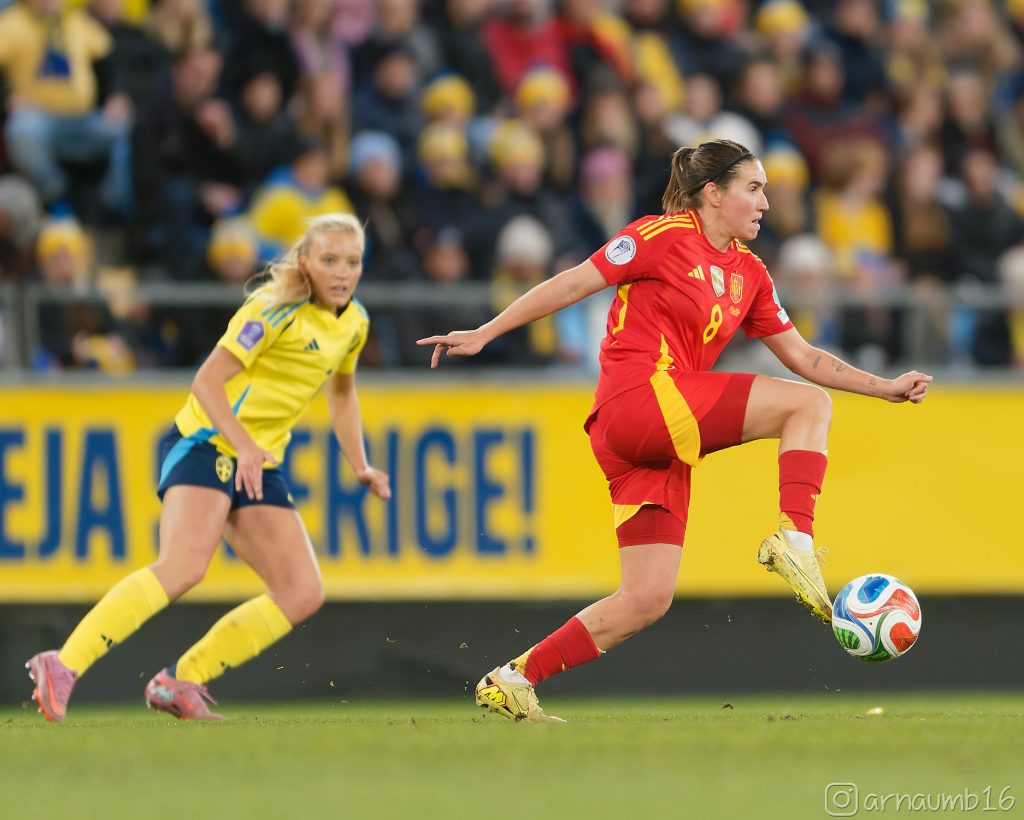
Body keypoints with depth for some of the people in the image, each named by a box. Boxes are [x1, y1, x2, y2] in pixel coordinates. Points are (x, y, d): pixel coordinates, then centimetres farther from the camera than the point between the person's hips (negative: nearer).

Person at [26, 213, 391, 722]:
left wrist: (360, 466, 23)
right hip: (208, 444, -8)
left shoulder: (354, 322, 11)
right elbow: (207, 381, -18)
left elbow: (342, 392, 31)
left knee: (303, 594, -3)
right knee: (185, 565, -30)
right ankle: (63, 667, -33)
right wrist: (243, 444, -30)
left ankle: (180, 682, 1)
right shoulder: (277, 310, -14)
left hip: (259, 462, 8)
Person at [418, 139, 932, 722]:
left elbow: (800, 355, 23)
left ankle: (511, 682, 6)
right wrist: (484, 334, -4)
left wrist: (885, 388, 15)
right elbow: (573, 284, -2)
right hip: (639, 398, -8)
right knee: (809, 405, -14)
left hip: (665, 445, 8)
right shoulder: (664, 236, -3)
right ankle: (795, 541, -24)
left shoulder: (749, 273, 19)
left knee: (648, 600, 2)